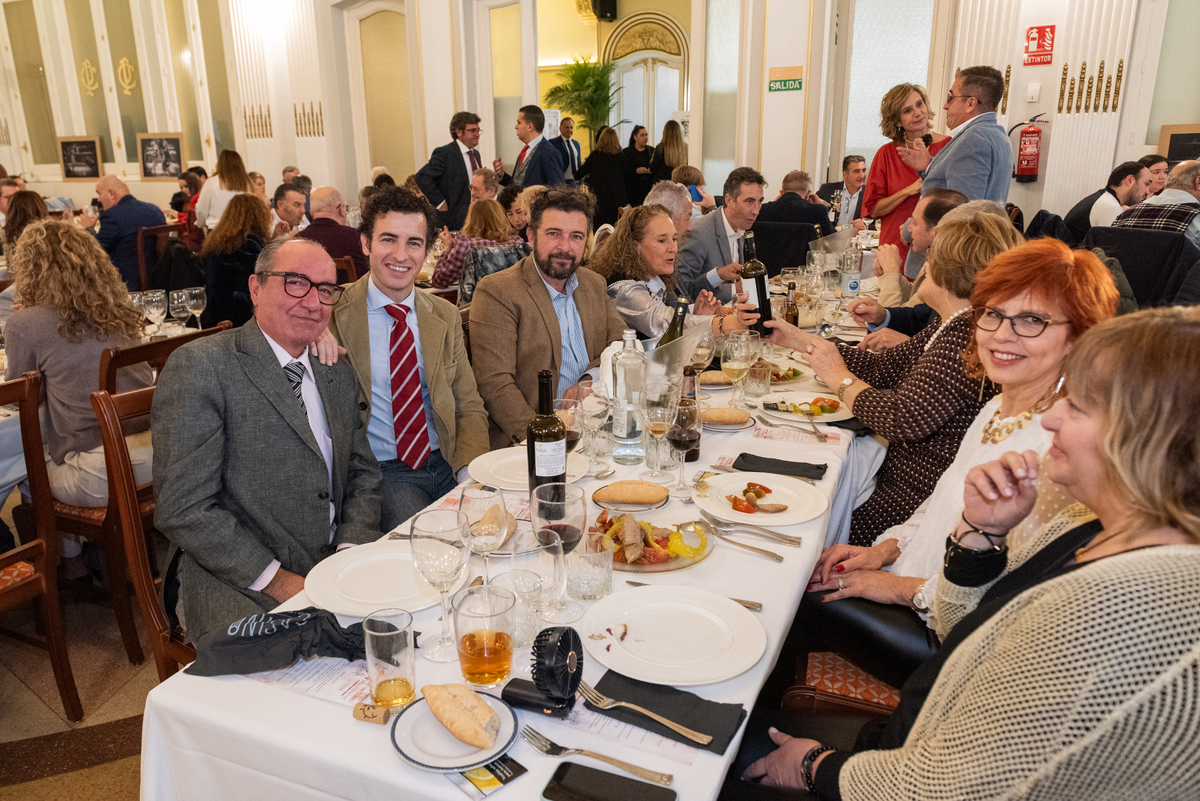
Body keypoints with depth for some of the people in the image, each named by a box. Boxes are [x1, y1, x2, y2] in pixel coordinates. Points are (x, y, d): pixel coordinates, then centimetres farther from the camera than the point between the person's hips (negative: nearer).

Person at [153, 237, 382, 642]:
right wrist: (280, 582, -17)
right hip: (236, 584, -6)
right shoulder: (199, 368, -8)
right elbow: (183, 510, -13)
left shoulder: (337, 370, 13)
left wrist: (352, 553, -3)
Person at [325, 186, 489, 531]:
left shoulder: (446, 317, 9)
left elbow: (469, 408, 10)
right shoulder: (335, 315, -2)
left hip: (446, 464, 4)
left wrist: (471, 471, -8)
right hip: (380, 473, -4)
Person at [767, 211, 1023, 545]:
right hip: (903, 472, 9)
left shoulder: (966, 338, -26)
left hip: (921, 495, -9)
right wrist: (800, 340, 12)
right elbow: (885, 366, 12)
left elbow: (903, 420, -29)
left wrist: (841, 378, -12)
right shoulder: (947, 325, 7)